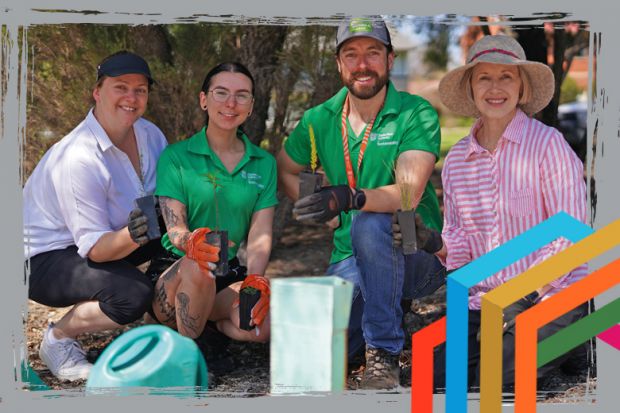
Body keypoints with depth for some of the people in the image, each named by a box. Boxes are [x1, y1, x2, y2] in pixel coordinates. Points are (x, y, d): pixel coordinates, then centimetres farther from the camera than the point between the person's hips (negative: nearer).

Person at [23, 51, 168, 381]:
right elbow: (94, 248, -28)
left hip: (112, 239, 8)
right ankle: (58, 337, -5)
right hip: (45, 259, -8)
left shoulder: (149, 134, -5)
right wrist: (131, 236, -47)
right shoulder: (79, 159, -29)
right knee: (133, 295, -32)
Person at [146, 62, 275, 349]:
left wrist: (255, 279, -20)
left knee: (264, 322, -30)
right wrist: (191, 242, -37)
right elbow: (174, 227, -11)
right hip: (174, 271, -3)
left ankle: (211, 320, 3)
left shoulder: (264, 163, 9)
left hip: (230, 275, 3)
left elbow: (260, 233, 0)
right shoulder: (175, 157, -2)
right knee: (197, 266, -39)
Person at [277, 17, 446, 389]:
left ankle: (383, 351, -21)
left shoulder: (417, 114, -8)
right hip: (351, 259, 4)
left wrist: (351, 198, -41)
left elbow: (410, 192, -22)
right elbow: (284, 169, 22)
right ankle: (392, 313, 12)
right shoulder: (320, 120, 5)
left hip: (414, 256, -3)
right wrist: (322, 211, 5)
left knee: (370, 224, -37)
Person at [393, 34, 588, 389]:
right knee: (440, 377, -15)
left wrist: (523, 298, -16)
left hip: (551, 298, -4)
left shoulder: (548, 144, -7)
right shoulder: (456, 160, 9)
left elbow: (570, 235, -9)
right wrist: (433, 243, -8)